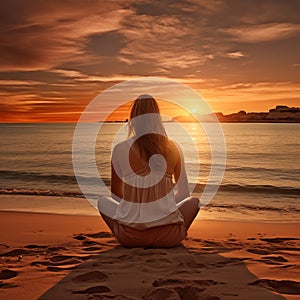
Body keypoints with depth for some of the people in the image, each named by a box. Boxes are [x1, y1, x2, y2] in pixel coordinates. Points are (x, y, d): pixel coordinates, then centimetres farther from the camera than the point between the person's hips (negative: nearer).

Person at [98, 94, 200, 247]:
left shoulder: (120, 150, -3)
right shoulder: (174, 148, 0)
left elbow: (116, 194, 10)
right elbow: (183, 194, 10)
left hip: (130, 236, 0)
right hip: (168, 236, 1)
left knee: (103, 201, 28)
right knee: (194, 200, 29)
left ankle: (133, 236, 13)